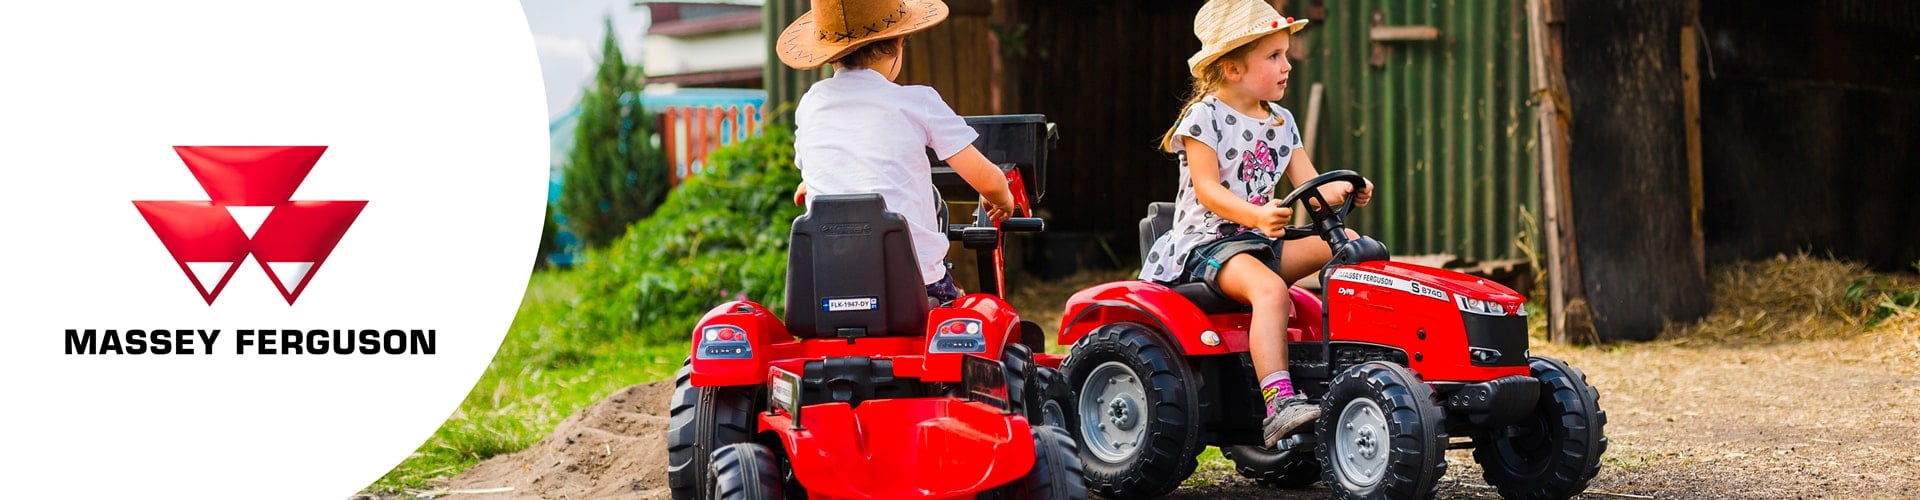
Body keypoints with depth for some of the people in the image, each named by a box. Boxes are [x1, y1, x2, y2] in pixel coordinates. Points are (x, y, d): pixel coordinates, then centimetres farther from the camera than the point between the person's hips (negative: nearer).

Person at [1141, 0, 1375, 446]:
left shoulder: (1280, 122, 15)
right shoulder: (1205, 116, -7)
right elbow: (1207, 188, -17)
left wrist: (1340, 192, -16)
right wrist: (1256, 216, -34)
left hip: (1261, 240, 8)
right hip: (1207, 241, -8)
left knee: (1344, 242, -11)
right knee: (1269, 288, -36)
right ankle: (1278, 403, -46)